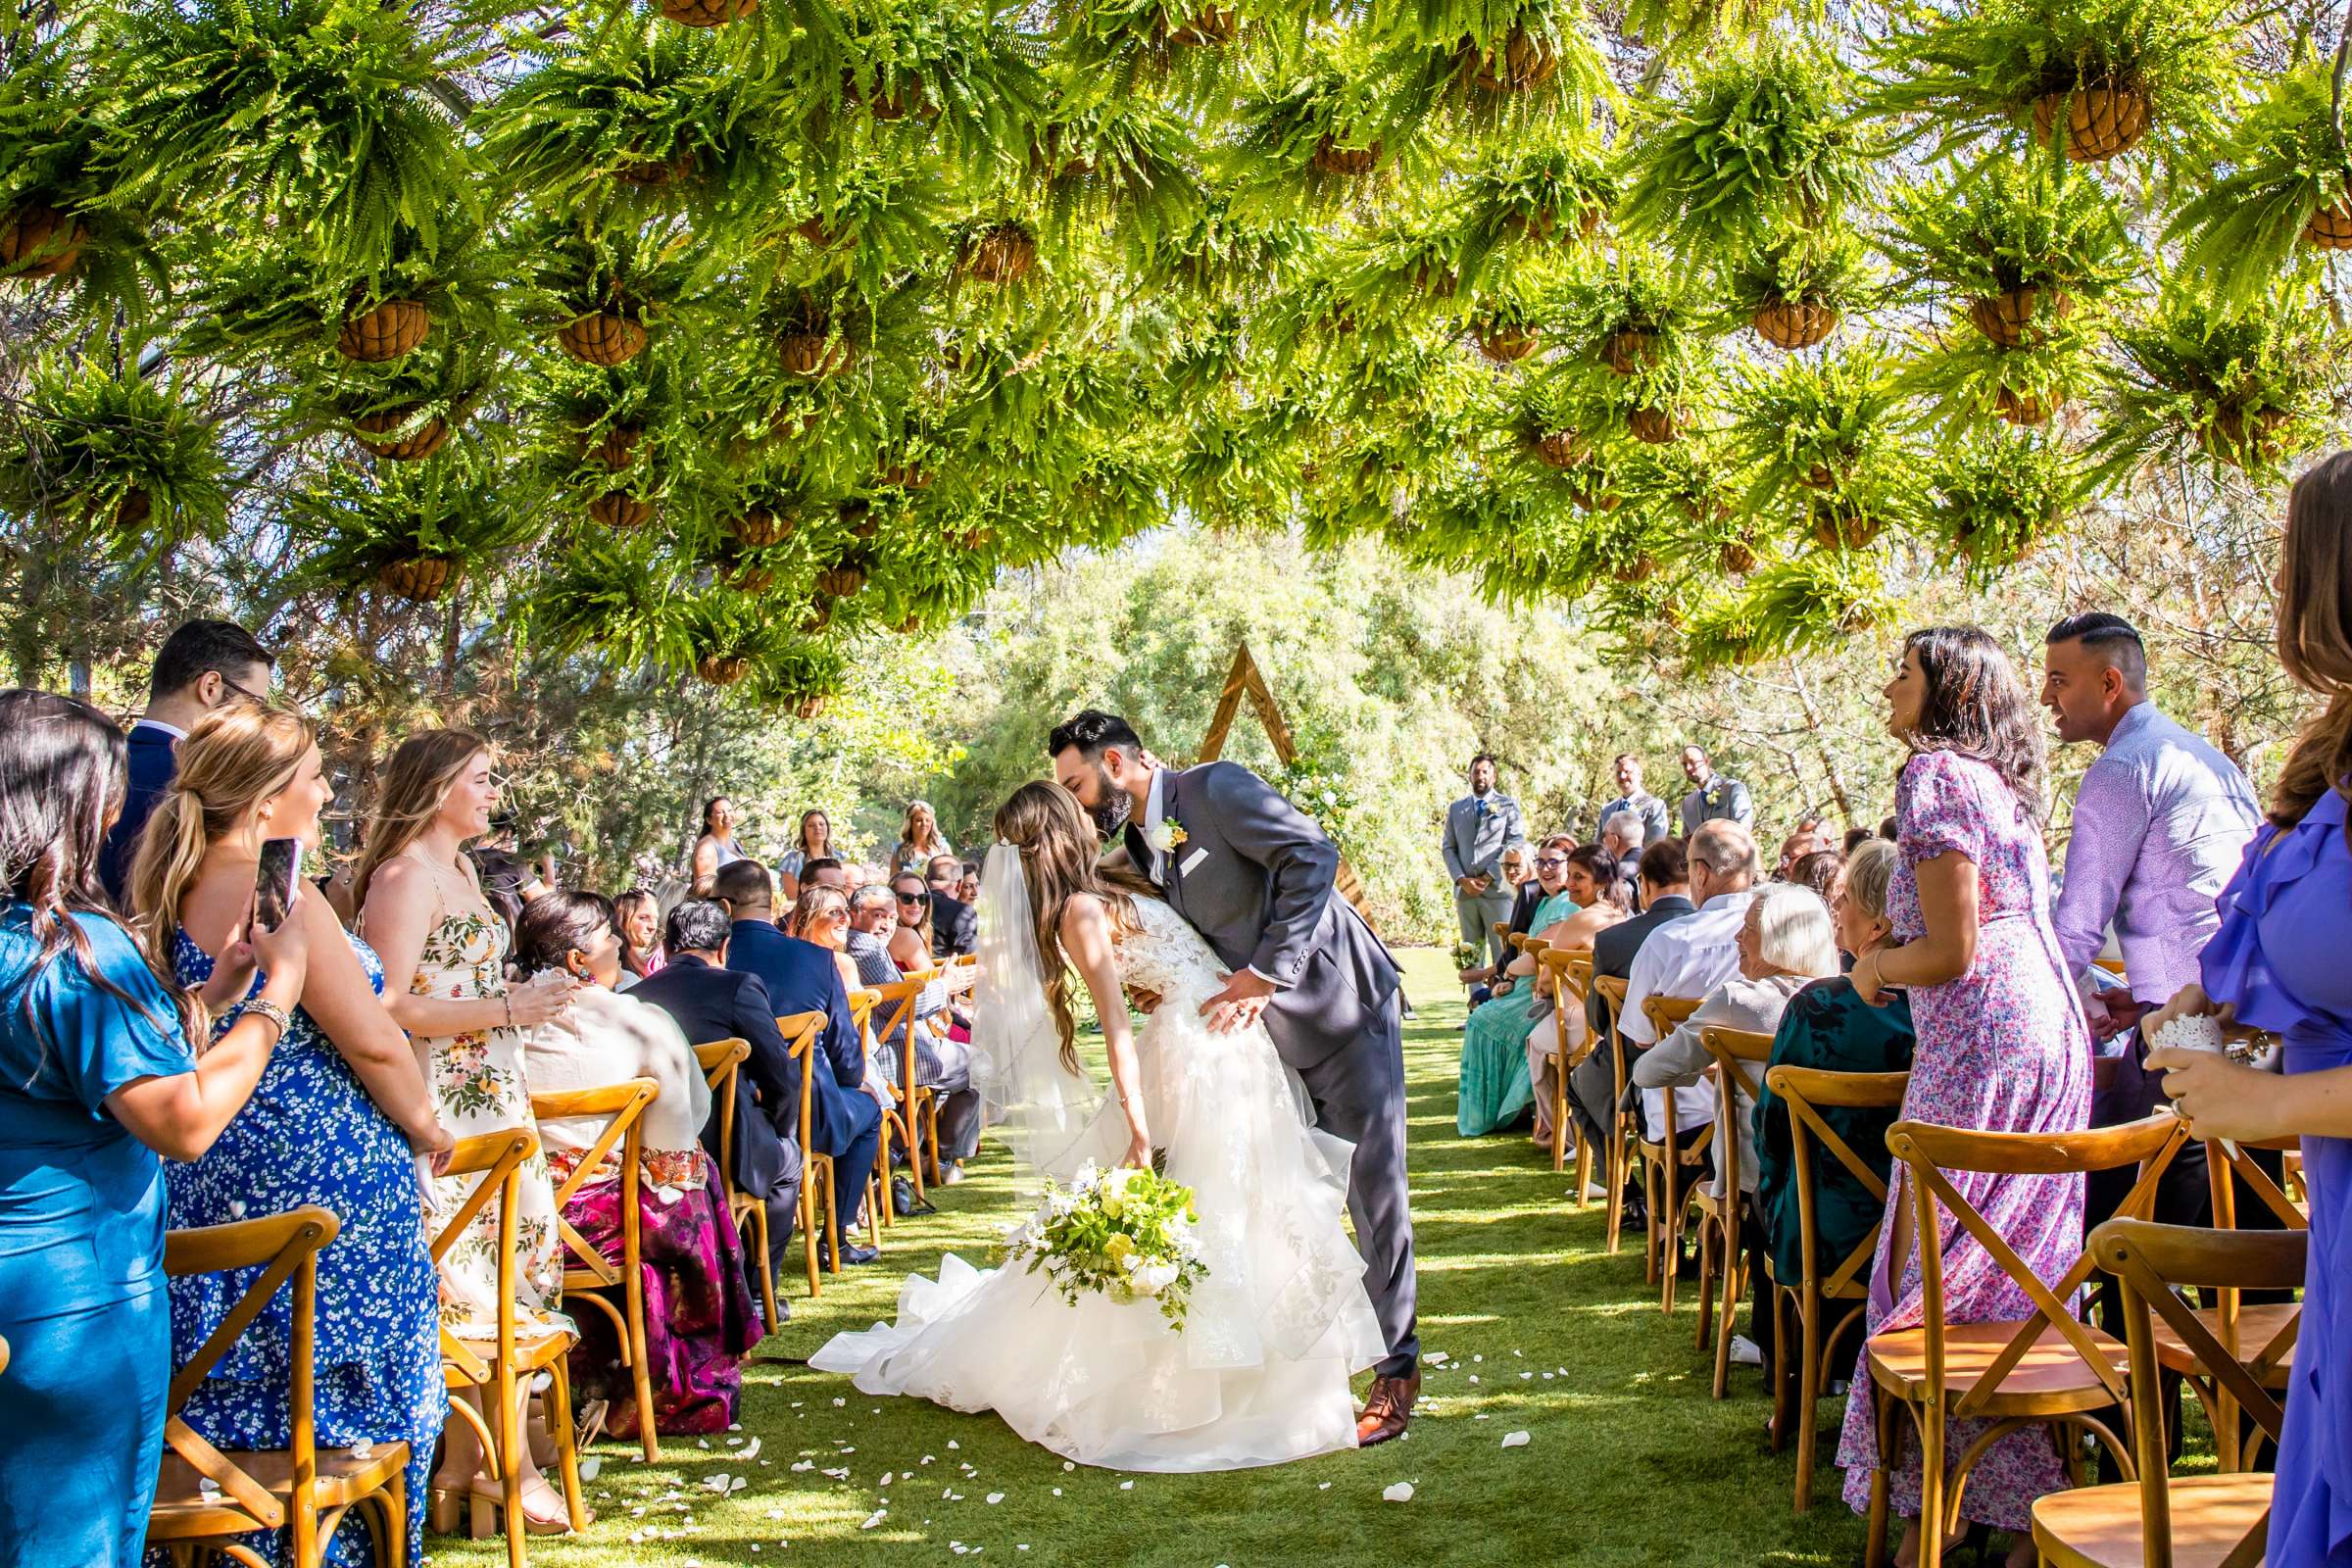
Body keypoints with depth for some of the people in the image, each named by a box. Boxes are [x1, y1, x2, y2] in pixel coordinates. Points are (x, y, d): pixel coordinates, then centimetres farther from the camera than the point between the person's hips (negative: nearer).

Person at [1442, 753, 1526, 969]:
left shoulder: (1508, 805, 8)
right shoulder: (1456, 809, 18)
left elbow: (1515, 844, -2)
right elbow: (1449, 848, 13)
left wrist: (1489, 876, -10)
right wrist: (1461, 879, -3)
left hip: (1497, 889, -3)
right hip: (1465, 891, 3)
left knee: (1502, 949, -8)